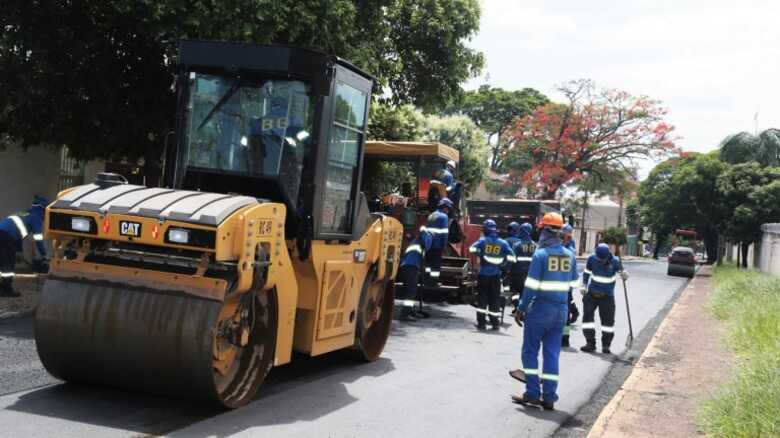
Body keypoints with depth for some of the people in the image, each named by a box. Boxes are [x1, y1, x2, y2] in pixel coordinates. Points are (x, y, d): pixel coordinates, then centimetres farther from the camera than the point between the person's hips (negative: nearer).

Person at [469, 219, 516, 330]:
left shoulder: (483, 240, -2)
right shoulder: (503, 243, 2)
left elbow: (472, 249, -14)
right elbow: (512, 257, -5)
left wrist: (480, 256, 1)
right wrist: (503, 262, 8)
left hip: (483, 273, -1)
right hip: (496, 275, 1)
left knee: (482, 297, 6)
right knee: (494, 299, 9)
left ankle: (481, 323, 3)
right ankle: (495, 323, 10)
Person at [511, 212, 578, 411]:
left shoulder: (540, 255, -12)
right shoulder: (570, 255, 4)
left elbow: (531, 286, -13)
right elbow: (573, 284, 11)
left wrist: (521, 309, -7)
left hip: (540, 309, -5)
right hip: (561, 310, 5)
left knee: (530, 351, 6)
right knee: (552, 353, 9)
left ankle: (532, 393, 3)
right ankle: (549, 397, 10)